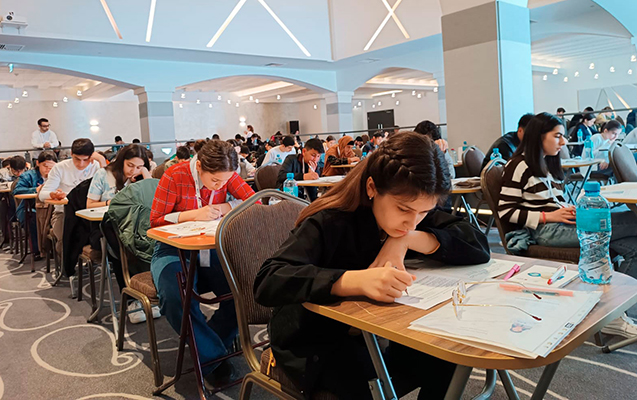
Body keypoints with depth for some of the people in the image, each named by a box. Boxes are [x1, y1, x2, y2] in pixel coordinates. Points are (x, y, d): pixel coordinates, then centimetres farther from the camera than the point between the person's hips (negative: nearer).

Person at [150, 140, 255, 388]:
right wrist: (193, 214, -24)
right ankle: (212, 355, -14)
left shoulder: (227, 176, -4)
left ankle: (216, 339, 1)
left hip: (210, 248, 3)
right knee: (175, 296, -35)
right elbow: (155, 222, -10)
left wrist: (223, 207, -19)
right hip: (175, 250, -3)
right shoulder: (174, 177, -14)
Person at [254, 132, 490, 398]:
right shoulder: (330, 223, -26)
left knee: (448, 361, -10)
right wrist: (357, 280, -50)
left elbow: (479, 245, -12)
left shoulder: (414, 214, -8)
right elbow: (267, 283, -38)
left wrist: (410, 239, -26)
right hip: (315, 343, -5)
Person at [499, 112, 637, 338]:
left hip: (561, 224, 9)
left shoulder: (548, 163, 22)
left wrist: (569, 209, 1)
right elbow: (505, 212, -11)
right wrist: (549, 216, -14)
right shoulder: (519, 166, -6)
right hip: (545, 231, -9)